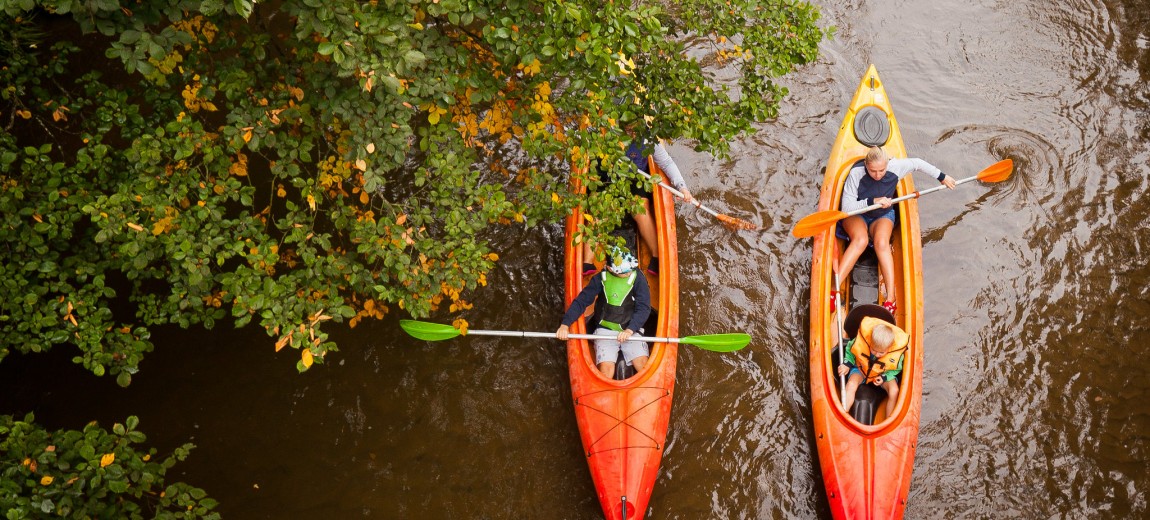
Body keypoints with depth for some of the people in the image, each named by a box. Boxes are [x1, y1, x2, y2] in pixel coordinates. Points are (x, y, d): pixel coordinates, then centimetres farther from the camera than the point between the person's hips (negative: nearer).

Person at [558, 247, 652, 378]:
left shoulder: (638, 279, -6)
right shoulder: (601, 279, -2)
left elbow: (643, 308, -11)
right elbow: (581, 301, -3)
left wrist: (630, 330, -25)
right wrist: (565, 324, -15)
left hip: (631, 330, 0)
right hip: (605, 330, 0)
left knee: (642, 363, -22)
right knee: (606, 367, -22)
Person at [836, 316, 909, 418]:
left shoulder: (897, 352, -28)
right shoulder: (861, 340, -30)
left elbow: (896, 369, -7)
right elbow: (850, 349, -6)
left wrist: (884, 377, -23)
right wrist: (846, 363, -19)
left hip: (885, 374, 0)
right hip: (860, 369, 0)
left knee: (894, 390, -26)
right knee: (851, 385, -29)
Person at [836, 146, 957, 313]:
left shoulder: (895, 167, -17)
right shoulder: (856, 173, -25)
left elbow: (917, 163, 3)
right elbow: (846, 208, -25)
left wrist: (942, 177, 12)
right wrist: (872, 201, -36)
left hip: (883, 216, 2)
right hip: (855, 215, -2)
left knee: (881, 243, -32)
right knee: (860, 240, -35)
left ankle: (891, 298, -39)